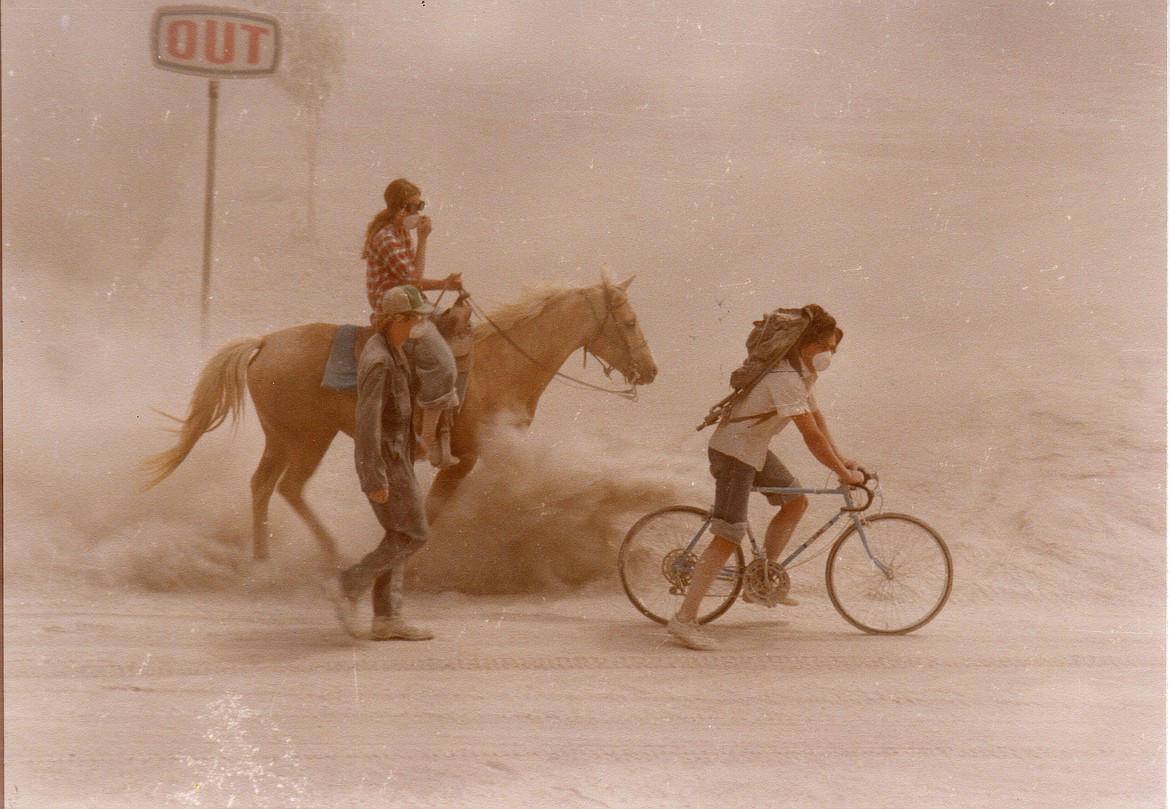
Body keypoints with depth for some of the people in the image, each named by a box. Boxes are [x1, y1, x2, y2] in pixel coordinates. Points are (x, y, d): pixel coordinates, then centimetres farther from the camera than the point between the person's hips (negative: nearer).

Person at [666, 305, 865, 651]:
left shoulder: (803, 374, 7)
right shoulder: (785, 379, -26)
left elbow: (817, 418, 15)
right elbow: (812, 436, -27)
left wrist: (842, 459, 8)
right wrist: (845, 474, -20)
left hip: (755, 449, 10)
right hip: (733, 452, -10)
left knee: (796, 501, 14)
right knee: (728, 537, -15)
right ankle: (683, 619, -16)